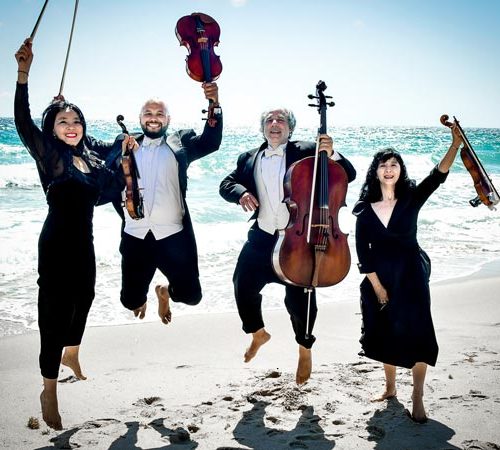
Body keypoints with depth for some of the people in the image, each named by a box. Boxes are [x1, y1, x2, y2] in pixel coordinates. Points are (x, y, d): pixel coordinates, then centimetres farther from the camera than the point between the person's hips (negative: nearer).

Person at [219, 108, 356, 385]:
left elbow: (348, 175, -3)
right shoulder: (249, 159, 11)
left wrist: (331, 155, -23)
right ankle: (258, 333, 34)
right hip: (261, 237, 4)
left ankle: (305, 349, 28)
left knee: (299, 297, 0)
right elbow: (226, 184, 12)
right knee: (243, 286, 4)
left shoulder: (306, 152, -1)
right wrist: (241, 193, -10)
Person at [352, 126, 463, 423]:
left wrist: (456, 145, -37)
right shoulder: (365, 209, -1)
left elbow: (437, 176, -23)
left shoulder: (412, 199, -5)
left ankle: (418, 398, 7)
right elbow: (363, 251, -2)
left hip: (411, 276, -2)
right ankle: (390, 388, 31)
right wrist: (378, 287, -7)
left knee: (416, 335, -7)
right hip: (379, 278, 2)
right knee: (386, 335, 12)